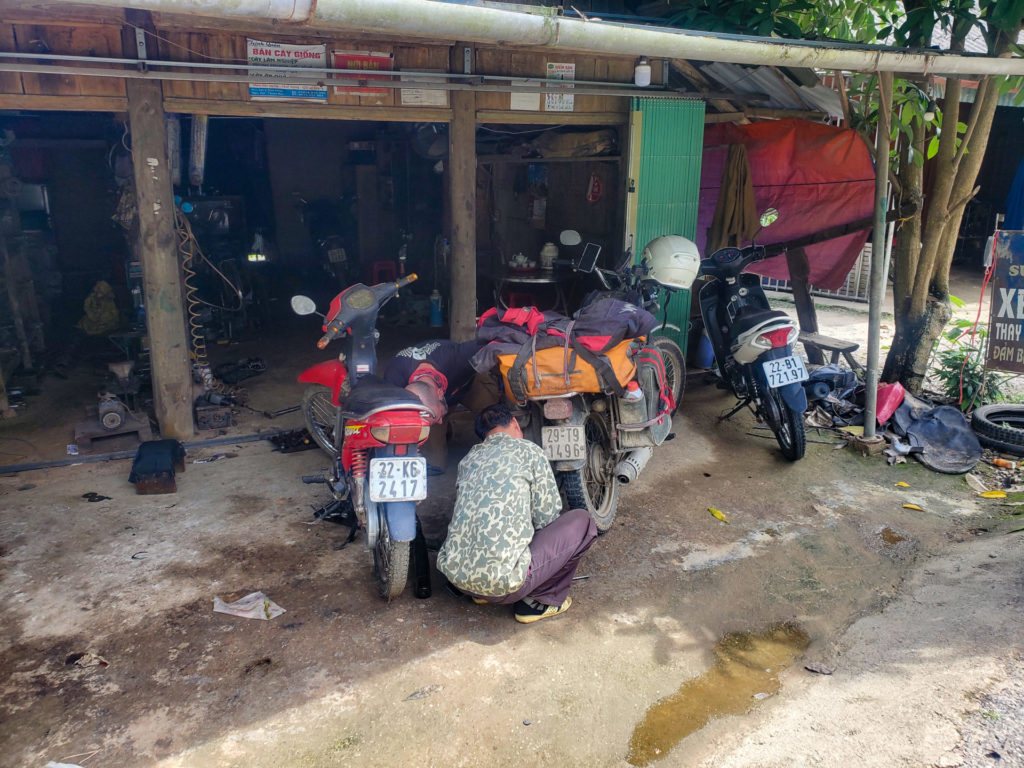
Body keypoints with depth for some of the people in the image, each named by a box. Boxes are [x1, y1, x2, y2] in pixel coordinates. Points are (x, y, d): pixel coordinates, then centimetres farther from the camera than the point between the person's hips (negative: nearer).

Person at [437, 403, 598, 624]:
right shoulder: (528, 451, 1)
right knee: (582, 522, 10)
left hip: (453, 572, 7)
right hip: (503, 582, -7)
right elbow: (547, 517, 4)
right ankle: (538, 601, 10)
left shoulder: (469, 458, 17)